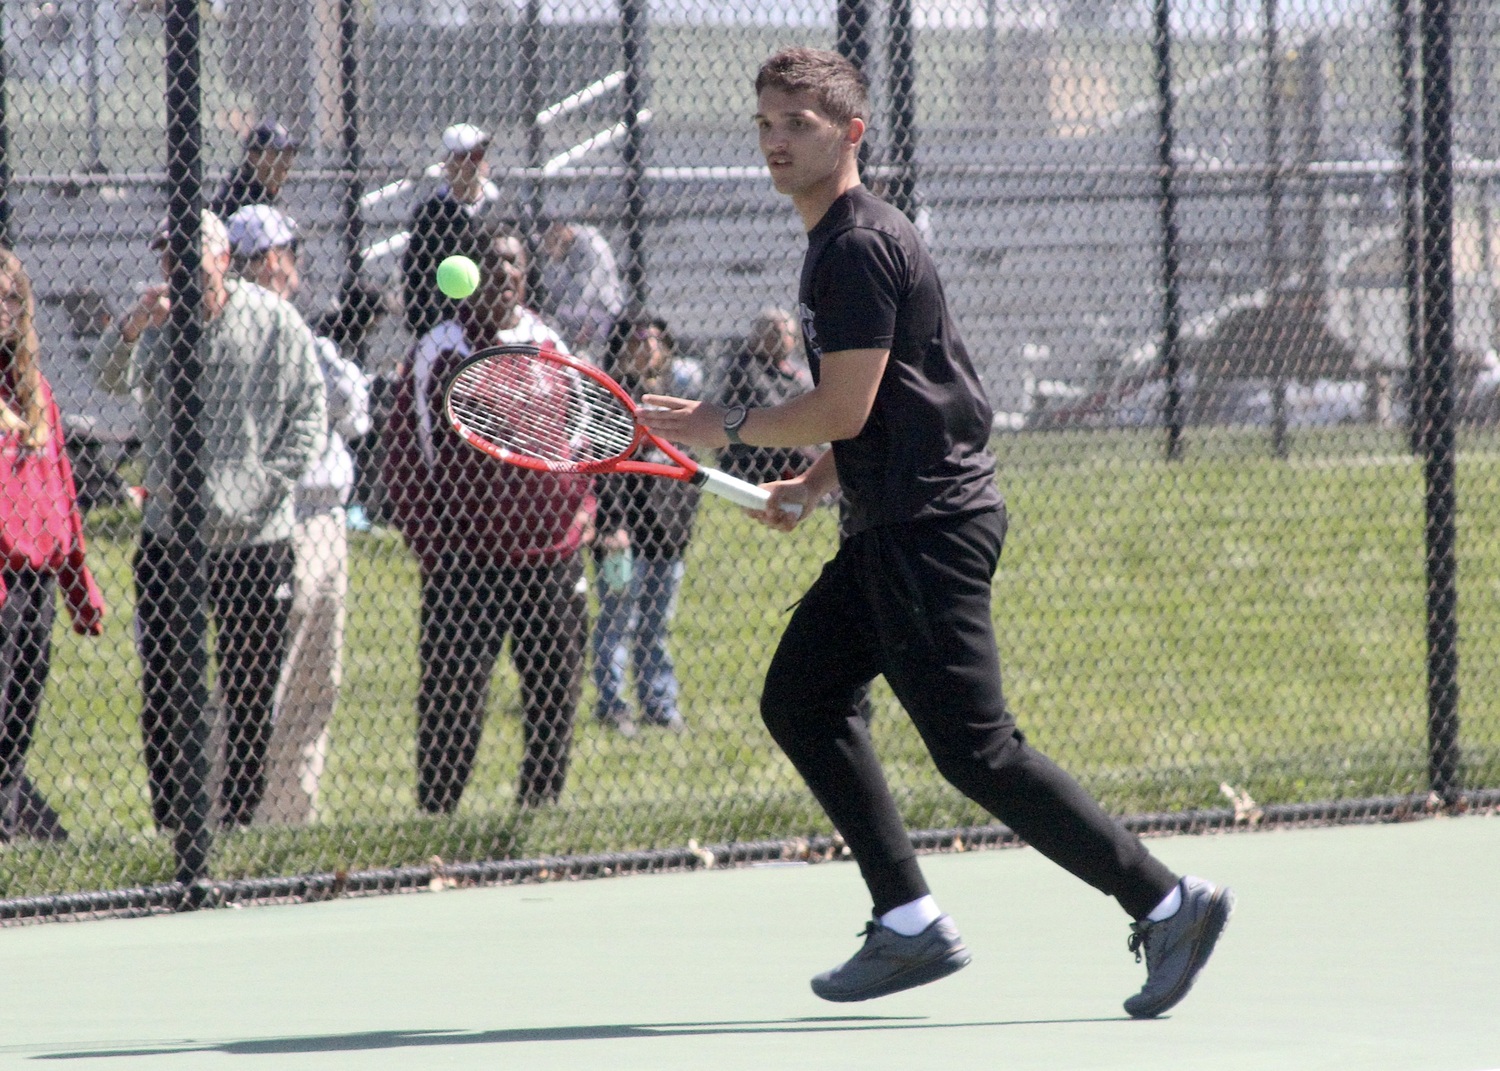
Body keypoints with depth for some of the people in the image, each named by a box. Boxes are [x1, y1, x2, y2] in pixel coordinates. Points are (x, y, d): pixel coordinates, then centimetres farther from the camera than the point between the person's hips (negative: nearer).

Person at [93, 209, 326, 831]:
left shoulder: (276, 325, -2)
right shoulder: (159, 324, 1)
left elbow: (310, 418, -1)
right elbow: (110, 378, -17)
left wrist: (257, 490, -11)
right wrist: (131, 329, -38)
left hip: (254, 542, -1)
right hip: (168, 538, 1)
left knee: (250, 694, 4)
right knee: (162, 692, 1)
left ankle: (239, 821, 14)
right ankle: (172, 826, 8)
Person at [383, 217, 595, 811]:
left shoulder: (550, 345, 12)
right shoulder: (440, 351, -1)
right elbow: (406, 450, -2)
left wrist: (582, 507, 9)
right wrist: (428, 539, -8)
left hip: (553, 556, 5)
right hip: (468, 559, -5)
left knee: (555, 694, 7)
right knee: (453, 697, -7)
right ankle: (436, 816, 0)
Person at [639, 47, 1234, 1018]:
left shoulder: (860, 247, -15)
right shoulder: (838, 243, 18)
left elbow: (846, 410, -19)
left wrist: (727, 428, -7)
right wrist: (811, 486, 16)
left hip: (931, 526, -11)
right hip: (894, 527, 11)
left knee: (975, 748, -11)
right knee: (801, 700, 11)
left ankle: (1167, 902, -9)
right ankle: (911, 925, 9)